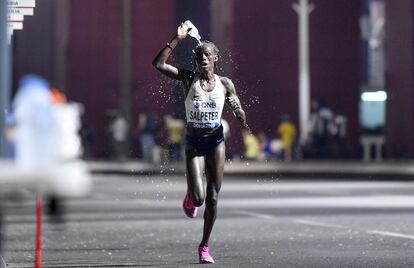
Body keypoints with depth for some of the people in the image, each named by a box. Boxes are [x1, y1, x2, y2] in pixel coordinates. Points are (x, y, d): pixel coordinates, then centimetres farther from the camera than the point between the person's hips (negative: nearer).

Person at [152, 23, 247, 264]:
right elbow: (158, 64, -17)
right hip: (194, 144, -1)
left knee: (212, 198, 1)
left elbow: (242, 119, 2)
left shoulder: (225, 84, -1)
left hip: (216, 142, 1)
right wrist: (177, 39, -18)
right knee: (198, 198, -13)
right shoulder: (189, 79, -4)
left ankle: (205, 246, 16)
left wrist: (237, 108, -21)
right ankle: (190, 197, 27)